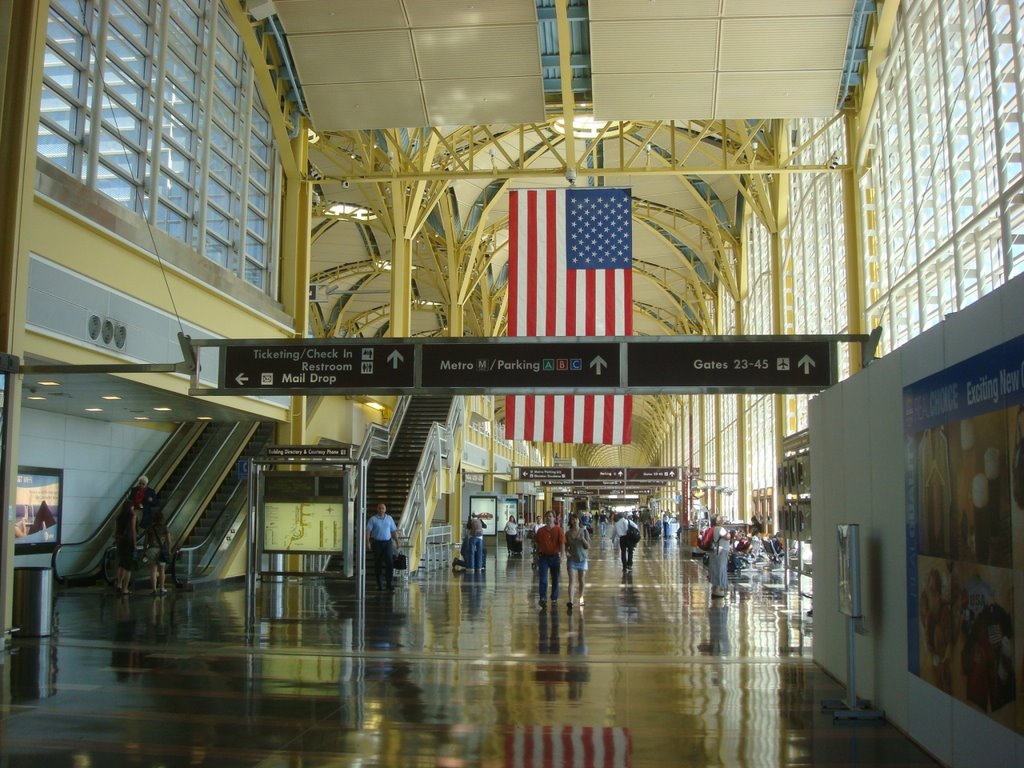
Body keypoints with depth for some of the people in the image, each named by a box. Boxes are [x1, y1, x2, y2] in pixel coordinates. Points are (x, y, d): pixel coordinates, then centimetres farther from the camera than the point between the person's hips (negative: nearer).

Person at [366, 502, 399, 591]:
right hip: (377, 543, -1)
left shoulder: (389, 518, 9)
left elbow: (394, 531, 13)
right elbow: (368, 531, -6)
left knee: (390, 562, -11)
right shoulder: (373, 519, 0)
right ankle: (379, 584, 13)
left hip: (387, 543, 1)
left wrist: (397, 541, 5)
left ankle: (389, 583, -10)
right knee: (378, 564, 4)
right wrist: (368, 542, -17)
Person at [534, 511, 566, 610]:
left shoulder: (559, 530, -3)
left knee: (555, 579, 9)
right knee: (543, 579, -9)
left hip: (555, 557, -1)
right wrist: (537, 557, 14)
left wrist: (561, 556, -22)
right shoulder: (540, 531, 5)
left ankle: (554, 598, 22)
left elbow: (562, 544, -10)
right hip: (543, 557, 1)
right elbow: (538, 545, 13)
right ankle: (543, 599, -14)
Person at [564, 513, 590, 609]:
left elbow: (588, 546, -2)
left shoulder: (584, 531, -2)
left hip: (582, 559, 0)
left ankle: (581, 598, 27)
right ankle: (570, 601, -15)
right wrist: (566, 552, -9)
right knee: (571, 580, -10)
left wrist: (583, 539, -18)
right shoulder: (568, 534, 1)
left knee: (581, 581, 8)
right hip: (572, 559, 0)